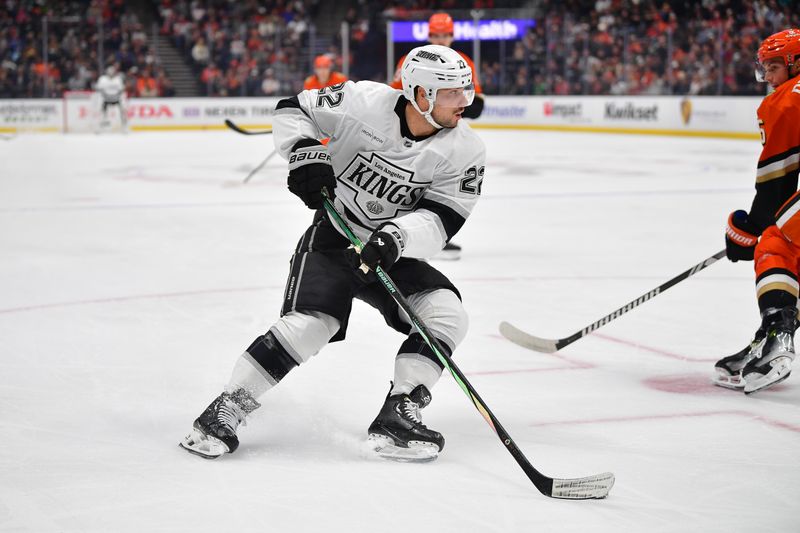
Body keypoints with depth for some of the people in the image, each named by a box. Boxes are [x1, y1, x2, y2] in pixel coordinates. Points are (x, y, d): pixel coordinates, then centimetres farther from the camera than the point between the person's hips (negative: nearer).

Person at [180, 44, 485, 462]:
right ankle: (224, 411, -10)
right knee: (308, 325, -24)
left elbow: (441, 220, -17)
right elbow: (292, 110, -5)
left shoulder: (464, 151, -11)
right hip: (332, 238, -3)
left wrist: (397, 237, -36)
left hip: (394, 254, 3)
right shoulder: (364, 102, -17)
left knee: (446, 314, -19)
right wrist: (306, 152, -24)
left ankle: (396, 418, -12)